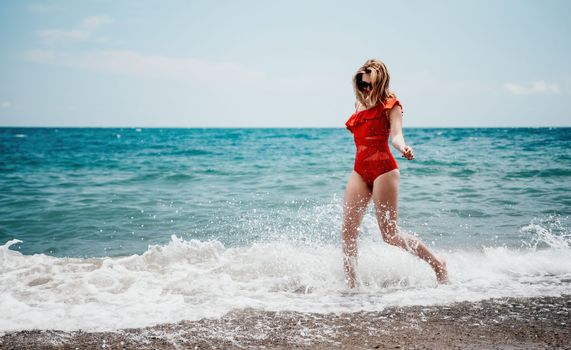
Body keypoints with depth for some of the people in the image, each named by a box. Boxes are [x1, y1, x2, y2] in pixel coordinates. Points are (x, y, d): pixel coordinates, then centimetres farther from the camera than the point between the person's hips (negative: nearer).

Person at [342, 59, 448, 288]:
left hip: (383, 169, -6)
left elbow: (396, 135, -16)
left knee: (390, 234, -4)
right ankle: (350, 285, 3)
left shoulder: (390, 105, 0)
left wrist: (403, 148, -33)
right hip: (359, 171, 6)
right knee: (348, 231, -4)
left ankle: (438, 265, 13)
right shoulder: (360, 105, 18)